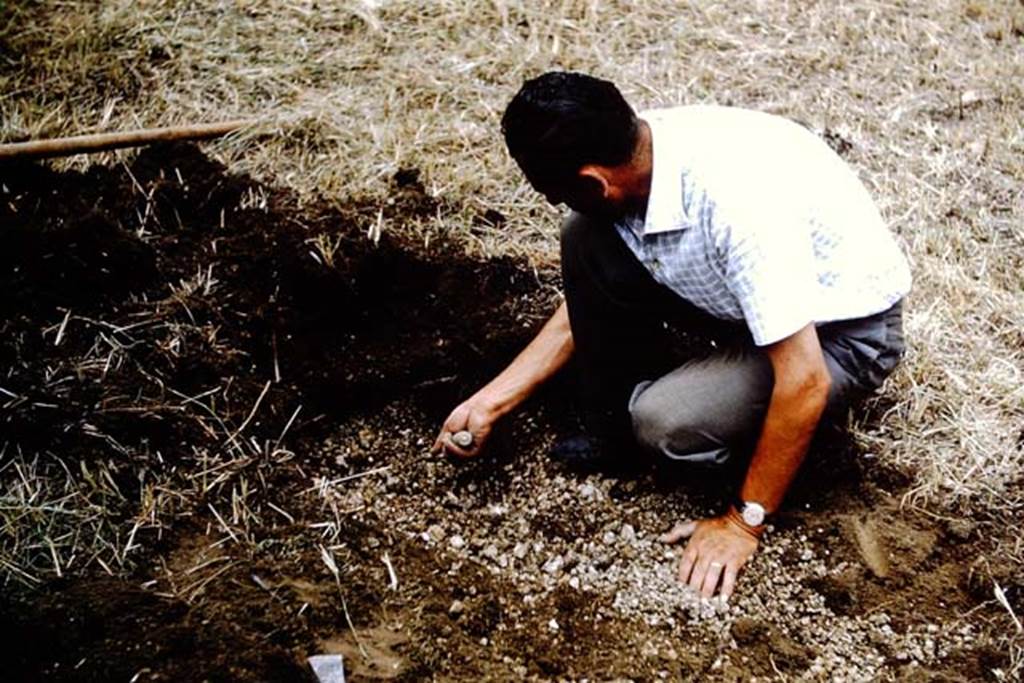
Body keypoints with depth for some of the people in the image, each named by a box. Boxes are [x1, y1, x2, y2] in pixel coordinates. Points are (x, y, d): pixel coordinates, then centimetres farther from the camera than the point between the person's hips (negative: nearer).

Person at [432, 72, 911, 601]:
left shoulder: (737, 200, -37)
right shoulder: (630, 153, -13)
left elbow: (805, 380, -32)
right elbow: (584, 301, 4)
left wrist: (744, 522, -22)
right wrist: (491, 401, 4)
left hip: (845, 331, -7)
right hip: (746, 291, 7)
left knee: (665, 421, -30)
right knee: (586, 241, -11)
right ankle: (620, 430, 4)